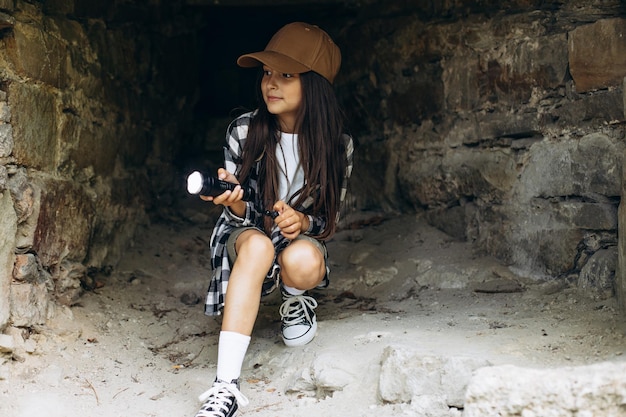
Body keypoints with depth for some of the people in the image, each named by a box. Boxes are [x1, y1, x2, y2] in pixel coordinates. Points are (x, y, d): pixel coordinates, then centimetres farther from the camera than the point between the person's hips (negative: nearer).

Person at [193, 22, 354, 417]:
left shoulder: (337, 144, -10)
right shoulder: (244, 131, -12)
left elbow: (329, 221, -2)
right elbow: (241, 218, -8)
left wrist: (302, 221, -25)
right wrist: (235, 204, -32)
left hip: (302, 241, 1)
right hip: (247, 238, 0)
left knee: (302, 260, -37)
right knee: (257, 243, -37)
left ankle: (297, 300, 4)